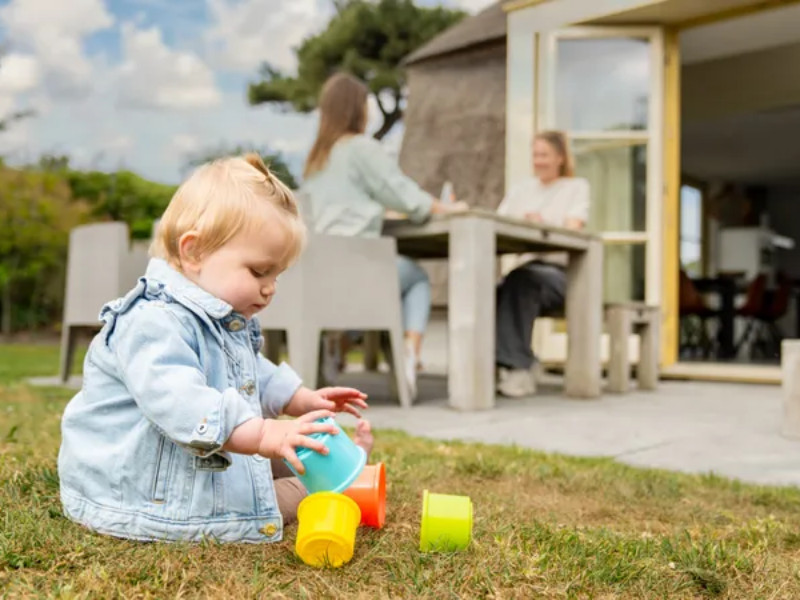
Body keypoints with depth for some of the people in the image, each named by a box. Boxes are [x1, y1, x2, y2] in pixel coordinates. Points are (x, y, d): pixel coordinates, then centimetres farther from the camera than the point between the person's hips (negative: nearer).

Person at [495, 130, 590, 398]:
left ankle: (513, 366, -34)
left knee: (519, 280, -36)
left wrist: (542, 225, -28)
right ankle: (519, 369, -31)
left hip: (561, 272, -3)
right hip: (527, 267, 4)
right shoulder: (521, 188, 23)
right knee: (492, 288, -31)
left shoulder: (577, 186, 10)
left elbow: (572, 230, -8)